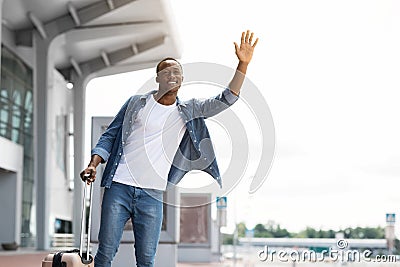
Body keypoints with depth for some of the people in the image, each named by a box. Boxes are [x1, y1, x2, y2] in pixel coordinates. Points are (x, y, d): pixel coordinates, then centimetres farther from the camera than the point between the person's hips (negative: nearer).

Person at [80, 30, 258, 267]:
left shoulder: (188, 111, 10)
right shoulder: (137, 103, 8)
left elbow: (225, 100, 1)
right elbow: (110, 136, 11)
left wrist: (243, 64, -9)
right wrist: (93, 164, -3)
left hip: (152, 195, 1)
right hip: (119, 187, -1)